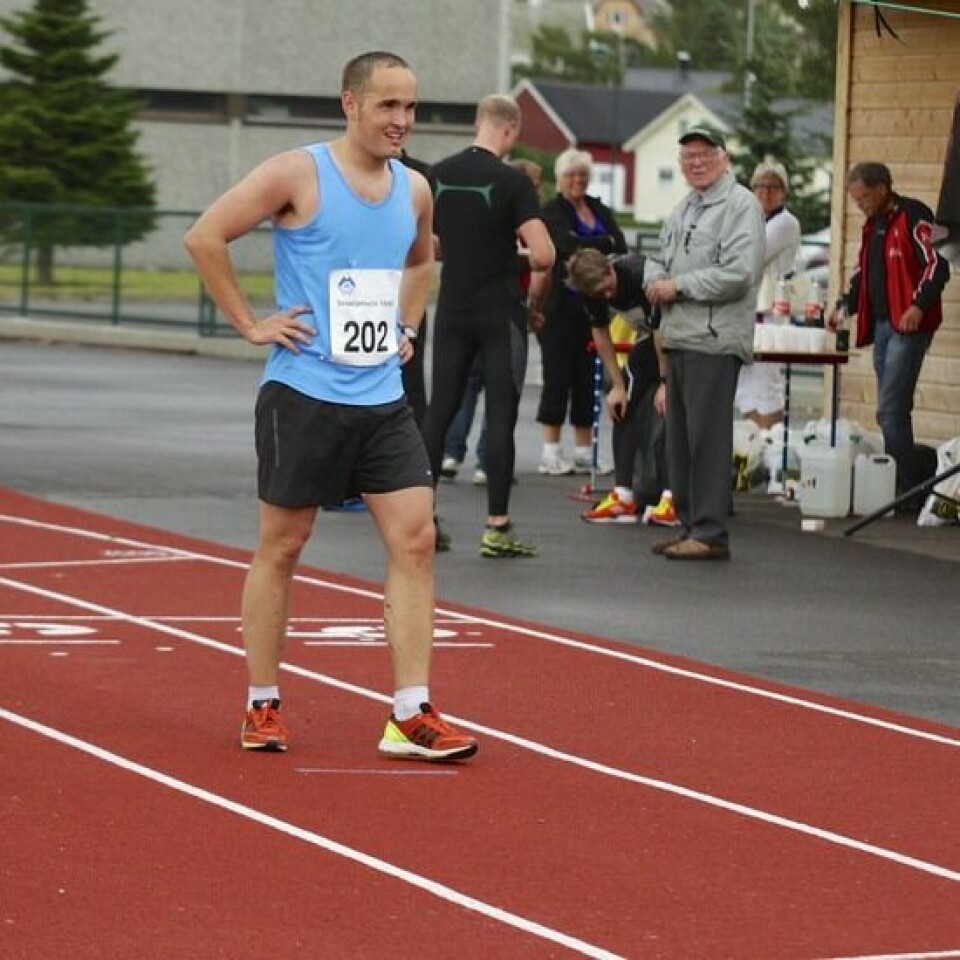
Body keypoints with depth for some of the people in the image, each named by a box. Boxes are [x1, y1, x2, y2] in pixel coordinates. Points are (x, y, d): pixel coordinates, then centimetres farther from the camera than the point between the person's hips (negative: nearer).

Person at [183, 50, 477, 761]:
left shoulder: (414, 190, 9)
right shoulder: (299, 175, -10)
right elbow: (205, 236, -12)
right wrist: (251, 324, -12)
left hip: (384, 398, 5)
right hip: (305, 392, -5)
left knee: (415, 539, -5)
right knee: (281, 546, 5)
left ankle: (412, 716, -4)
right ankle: (262, 708, 17)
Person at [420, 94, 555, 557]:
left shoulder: (438, 175, 2)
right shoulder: (511, 181, -13)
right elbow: (543, 255, -19)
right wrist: (525, 256, 3)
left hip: (452, 311, 5)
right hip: (500, 313, -5)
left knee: (439, 409, 10)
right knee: (501, 415, 0)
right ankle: (497, 527, 0)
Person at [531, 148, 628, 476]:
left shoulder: (602, 212, 15)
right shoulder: (552, 211, -1)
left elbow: (621, 250, 2)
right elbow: (568, 246, -17)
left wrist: (586, 246, -13)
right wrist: (605, 243, -5)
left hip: (593, 306, 5)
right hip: (561, 307, -5)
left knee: (588, 378, 6)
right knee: (558, 377, -3)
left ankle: (584, 451, 11)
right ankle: (551, 452, 1)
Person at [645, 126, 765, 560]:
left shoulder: (740, 205, -8)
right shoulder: (682, 210, 20)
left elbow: (739, 274, -18)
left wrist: (679, 285, -13)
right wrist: (658, 287, 8)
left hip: (715, 340, -9)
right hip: (679, 338, 9)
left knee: (707, 438, -9)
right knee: (679, 438, 11)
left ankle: (710, 533, -7)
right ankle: (689, 525, 18)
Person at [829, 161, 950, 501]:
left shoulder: (913, 217, -9)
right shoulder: (873, 224, 19)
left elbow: (937, 264, -16)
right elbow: (863, 271, 27)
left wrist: (919, 306, -24)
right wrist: (846, 305, 13)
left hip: (909, 325, -9)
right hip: (882, 324, 9)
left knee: (891, 411, -14)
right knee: (892, 411, 9)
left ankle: (906, 490, -12)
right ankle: (900, 486, 13)